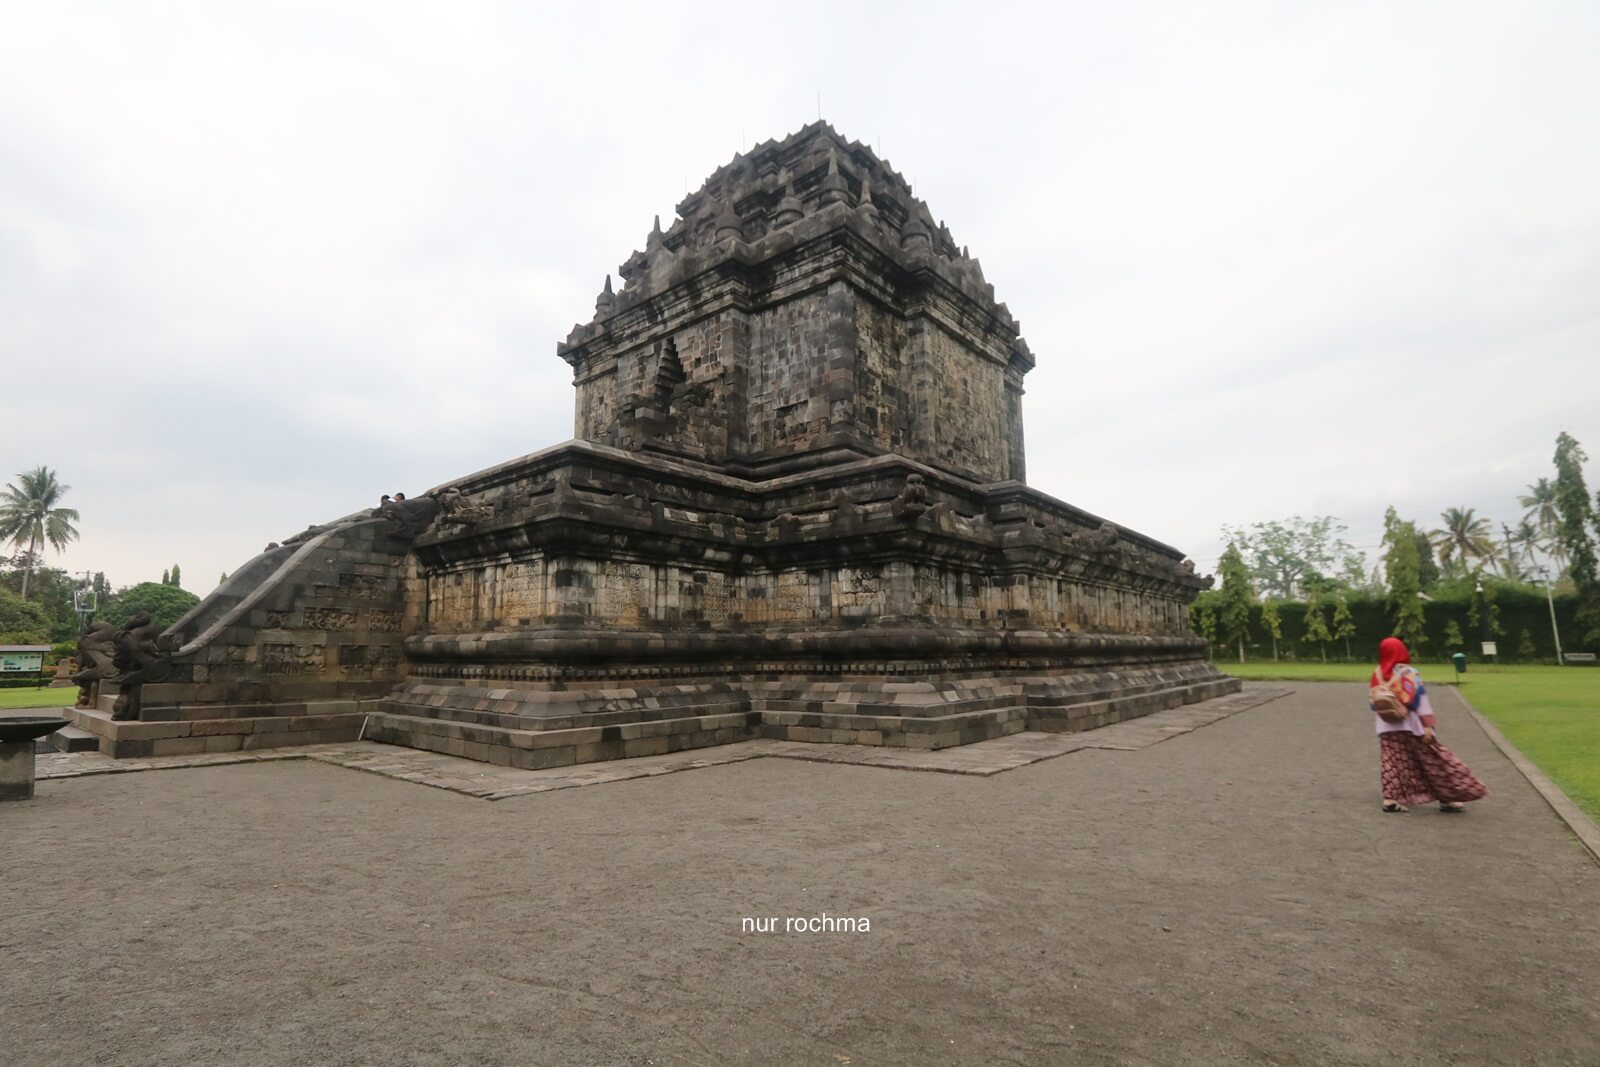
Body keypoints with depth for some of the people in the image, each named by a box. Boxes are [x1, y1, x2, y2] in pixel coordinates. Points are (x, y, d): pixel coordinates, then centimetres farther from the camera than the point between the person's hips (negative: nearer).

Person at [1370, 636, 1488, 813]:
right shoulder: (1408, 672, -9)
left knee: (1393, 764, 5)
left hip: (1386, 728, 4)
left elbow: (1373, 702, 5)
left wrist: (1381, 718, 12)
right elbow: (1419, 699, -11)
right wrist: (1427, 725, -11)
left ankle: (1391, 798, -1)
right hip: (1409, 726, -4)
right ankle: (1447, 799, 14)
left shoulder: (1377, 674, 3)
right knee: (1433, 761, 9)